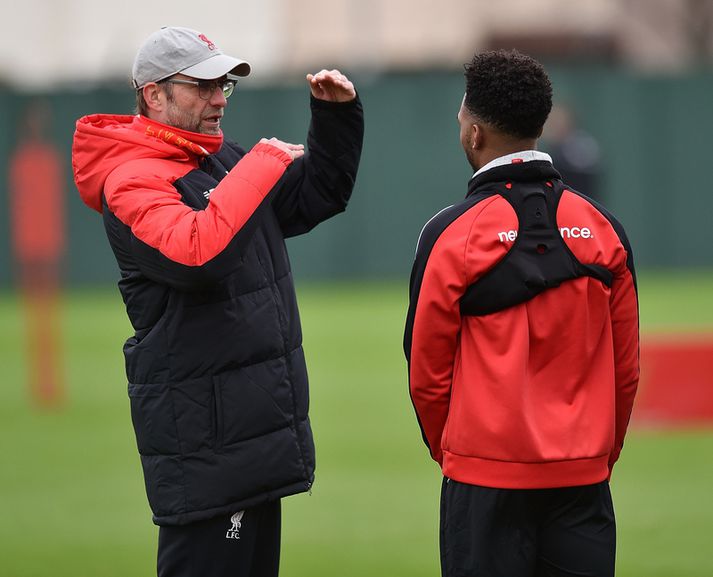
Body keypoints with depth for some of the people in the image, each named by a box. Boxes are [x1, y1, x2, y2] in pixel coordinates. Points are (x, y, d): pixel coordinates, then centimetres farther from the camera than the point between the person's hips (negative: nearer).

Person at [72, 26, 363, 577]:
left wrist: (338, 114, 11)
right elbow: (198, 253, -33)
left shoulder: (222, 158, 15)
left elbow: (316, 196, 25)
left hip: (259, 424, 10)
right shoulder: (133, 182, -14)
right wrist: (263, 164, -25)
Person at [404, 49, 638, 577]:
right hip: (585, 475, 3)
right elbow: (626, 369, 7)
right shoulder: (603, 227, 4)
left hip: (487, 483, -3)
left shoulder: (451, 233, -7)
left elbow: (428, 372, -3)